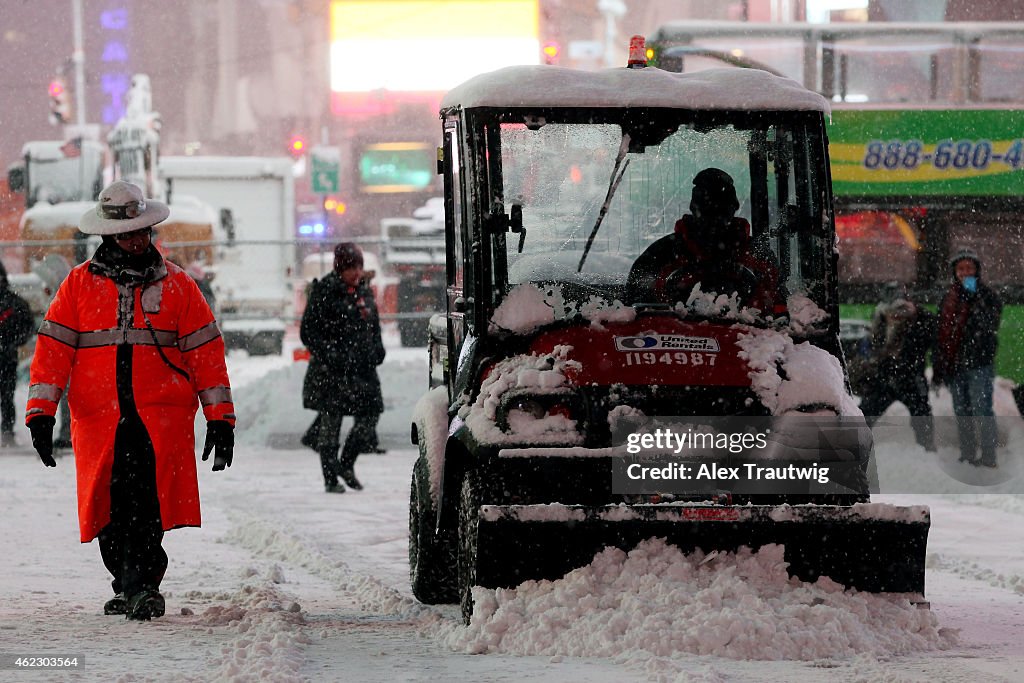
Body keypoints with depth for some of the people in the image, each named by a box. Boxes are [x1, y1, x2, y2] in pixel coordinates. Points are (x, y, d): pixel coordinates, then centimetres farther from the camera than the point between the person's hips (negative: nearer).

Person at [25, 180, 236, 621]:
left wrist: (220, 419, 5)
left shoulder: (176, 285, 10)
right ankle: (135, 587, 16)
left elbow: (206, 352, 10)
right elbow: (54, 347, 8)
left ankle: (137, 588, -23)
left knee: (145, 502, -20)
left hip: (162, 416, -2)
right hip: (99, 419, 2)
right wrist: (41, 412, -2)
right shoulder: (79, 284, 11)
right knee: (109, 509, 1)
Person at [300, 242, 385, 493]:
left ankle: (346, 464, 21)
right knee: (330, 421, -1)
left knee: (370, 415, 1)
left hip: (362, 367, 6)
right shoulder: (324, 292, -7)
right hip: (331, 370, -6)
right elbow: (308, 332, -8)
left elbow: (374, 327, 24)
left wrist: (377, 349, 5)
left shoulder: (364, 292, 12)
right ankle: (331, 478, 8)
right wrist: (329, 354, -19)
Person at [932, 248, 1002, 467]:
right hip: (954, 365, 6)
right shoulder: (949, 298, 15)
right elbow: (942, 334, 19)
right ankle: (968, 455, 16)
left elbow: (990, 325, -17)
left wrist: (974, 297, -21)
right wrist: (938, 369, 17)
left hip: (979, 364, -6)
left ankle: (988, 457, -11)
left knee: (982, 411, -11)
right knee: (962, 413, 10)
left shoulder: (987, 296, -1)